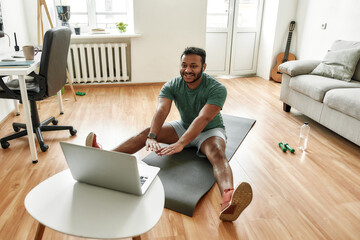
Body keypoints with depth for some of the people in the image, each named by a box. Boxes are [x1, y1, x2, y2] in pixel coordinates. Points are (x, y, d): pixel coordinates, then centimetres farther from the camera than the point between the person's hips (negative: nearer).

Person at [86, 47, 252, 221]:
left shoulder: (217, 89, -25)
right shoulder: (172, 86, -13)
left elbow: (203, 118, -39)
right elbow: (161, 110, -29)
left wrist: (180, 143, -53)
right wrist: (152, 137, -48)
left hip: (209, 130, -4)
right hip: (184, 126, 5)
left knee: (217, 154, -38)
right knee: (147, 131, -16)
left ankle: (227, 201, -65)